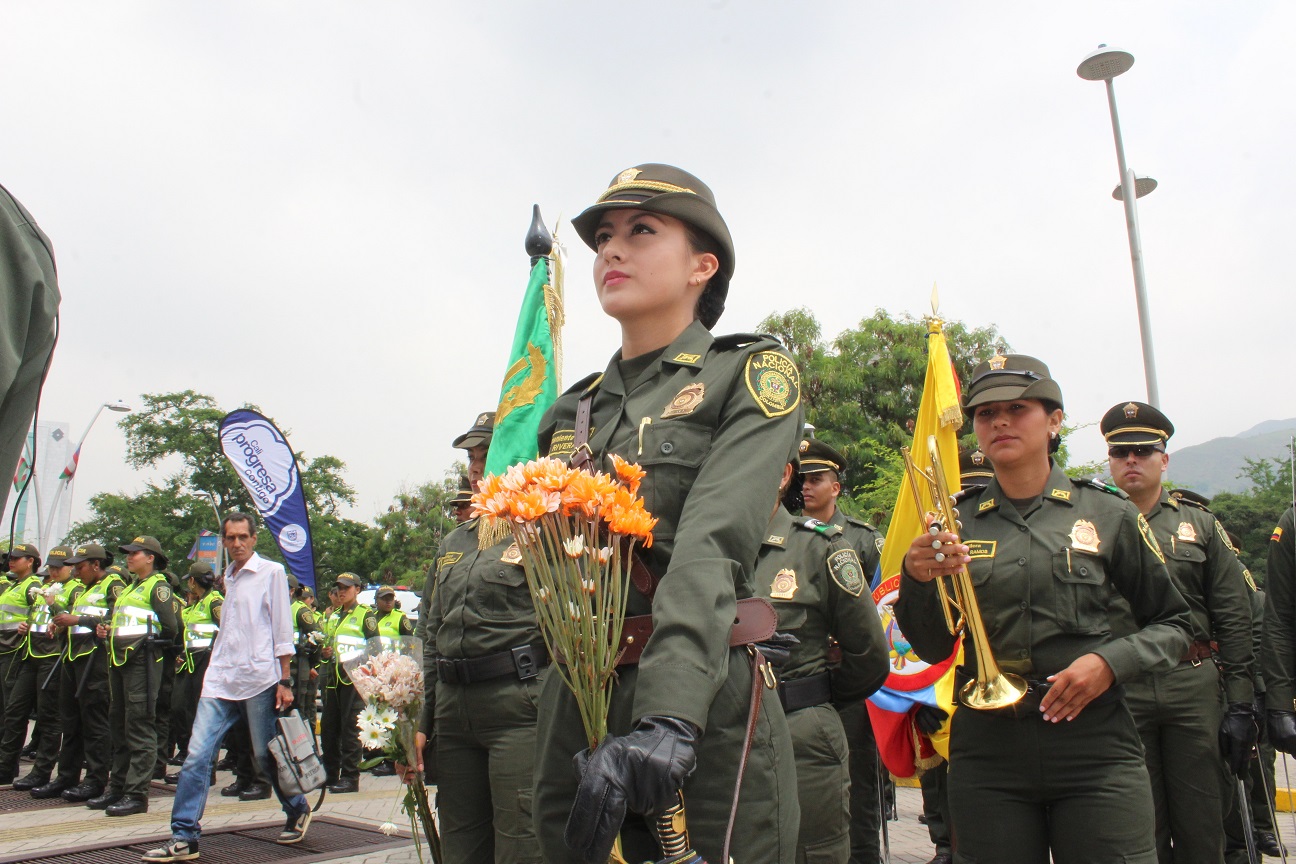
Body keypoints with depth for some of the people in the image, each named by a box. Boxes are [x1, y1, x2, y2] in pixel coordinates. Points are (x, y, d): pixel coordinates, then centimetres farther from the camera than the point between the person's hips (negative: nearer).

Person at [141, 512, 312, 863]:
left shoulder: (271, 572, -2)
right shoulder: (227, 578, 15)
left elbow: (282, 630, -4)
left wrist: (285, 682, -8)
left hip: (258, 679, -5)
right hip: (220, 680, 5)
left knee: (266, 756, 5)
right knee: (197, 755, -4)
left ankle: (298, 811, 26)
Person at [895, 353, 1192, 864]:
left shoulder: (1108, 514, 2)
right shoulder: (954, 524, 5)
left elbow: (1171, 625, 10)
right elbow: (932, 649, 6)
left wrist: (1110, 662, -9)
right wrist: (917, 580, -13)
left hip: (1095, 746, -1)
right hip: (987, 749, 1)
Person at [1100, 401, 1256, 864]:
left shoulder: (1199, 522, 7)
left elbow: (1234, 620, 5)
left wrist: (1241, 704, -1)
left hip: (1194, 687, 1)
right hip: (1119, 692, -1)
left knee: (1202, 825, 8)